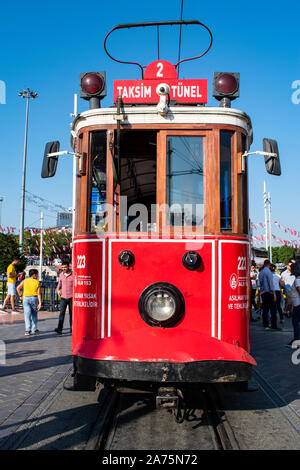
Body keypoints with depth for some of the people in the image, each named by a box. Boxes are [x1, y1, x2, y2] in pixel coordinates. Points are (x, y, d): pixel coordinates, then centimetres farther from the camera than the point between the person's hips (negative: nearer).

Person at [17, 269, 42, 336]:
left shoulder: (25, 281, 6)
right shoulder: (37, 282, 1)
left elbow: (18, 288, -1)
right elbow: (39, 293, -7)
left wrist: (20, 295, 11)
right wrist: (40, 303, -10)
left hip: (26, 298, 1)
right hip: (34, 298, -1)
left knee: (27, 315, 0)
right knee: (34, 315, 14)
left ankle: (28, 330, -9)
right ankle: (34, 329, 19)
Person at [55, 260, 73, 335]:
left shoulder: (73, 274, -6)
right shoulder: (61, 274, 6)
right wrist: (58, 289, 11)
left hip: (71, 297, -2)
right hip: (63, 297, 2)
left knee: (71, 313, 6)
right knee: (61, 312, -10)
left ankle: (72, 328, 20)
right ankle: (59, 329, -16)